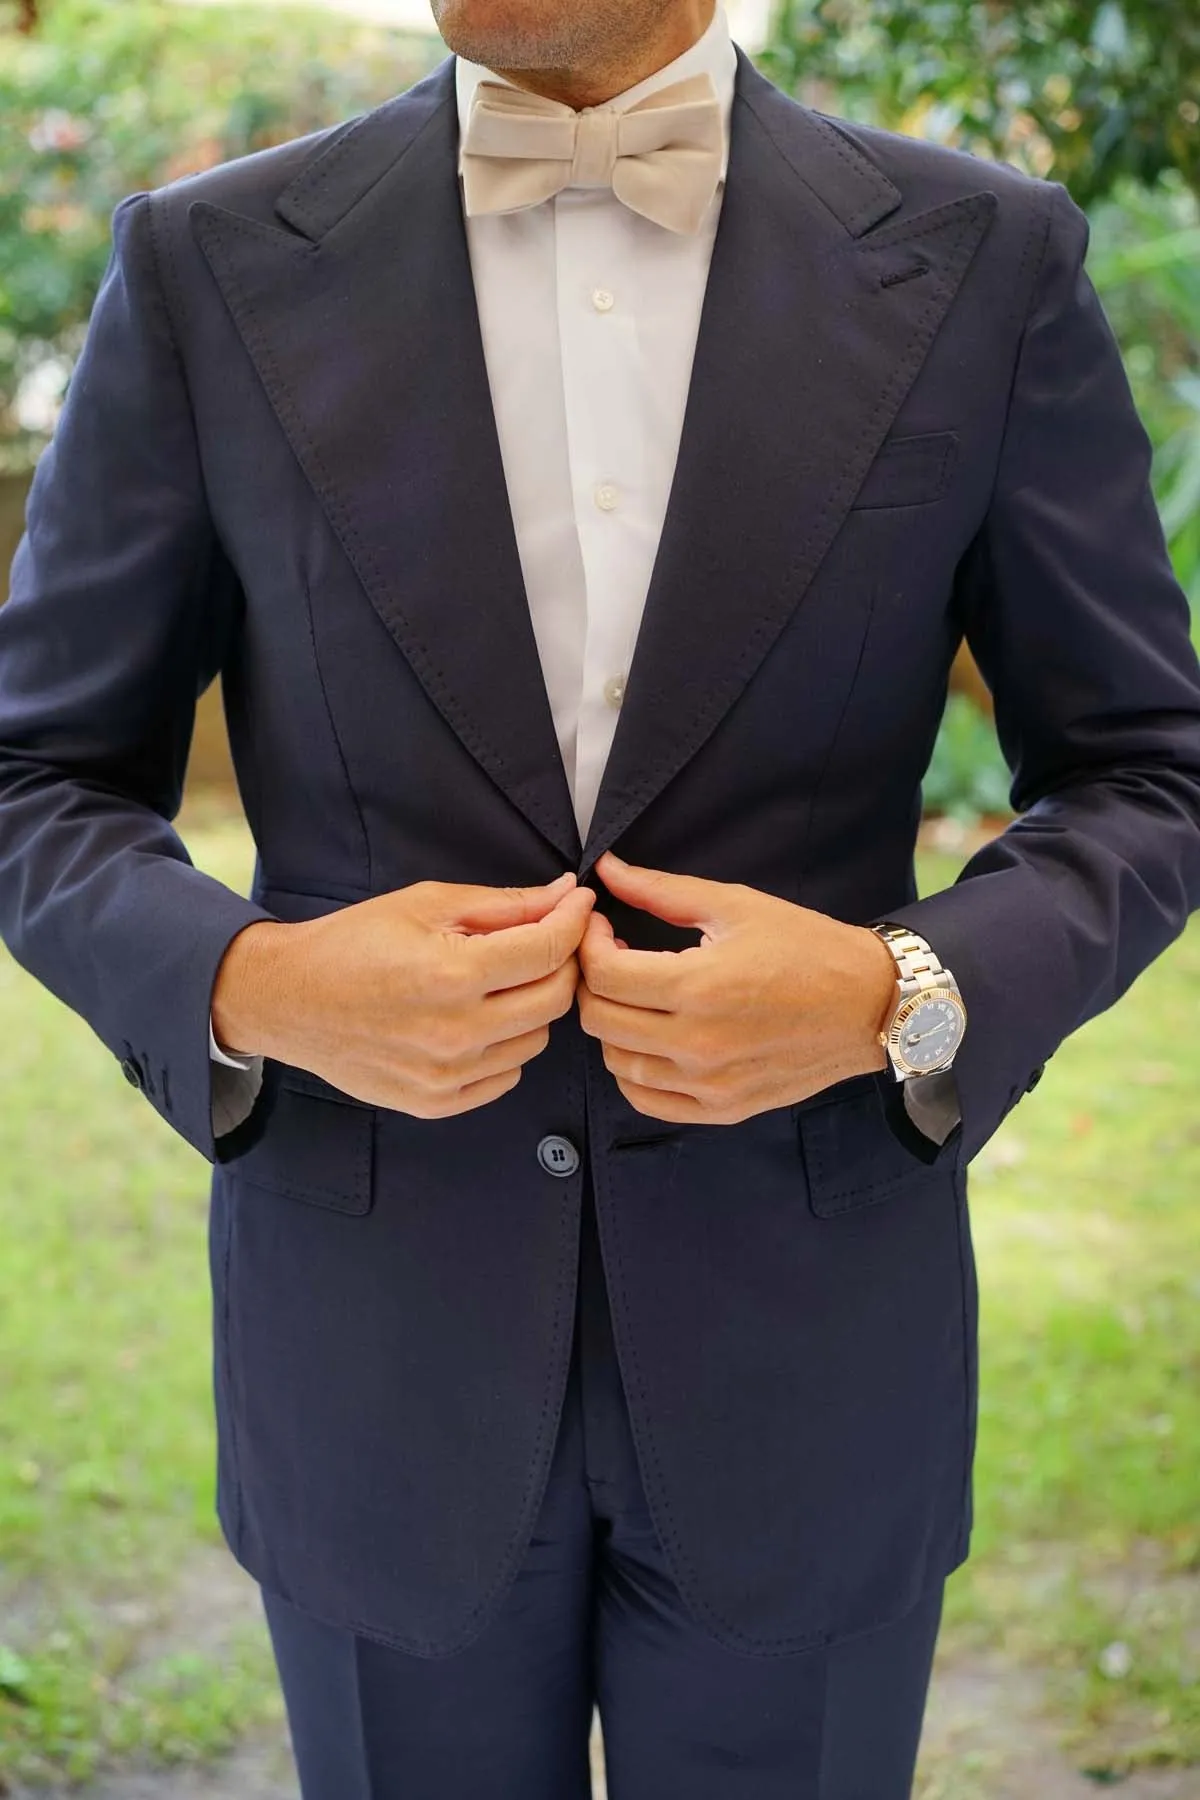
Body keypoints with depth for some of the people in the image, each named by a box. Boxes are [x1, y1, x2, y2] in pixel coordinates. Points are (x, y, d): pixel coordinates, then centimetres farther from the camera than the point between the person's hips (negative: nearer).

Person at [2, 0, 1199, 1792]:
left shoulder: (985, 262, -5)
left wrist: (906, 997, -17)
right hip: (378, 1347, 1)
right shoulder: (211, 266, -4)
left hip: (805, 1345, 0)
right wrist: (253, 985, -18)